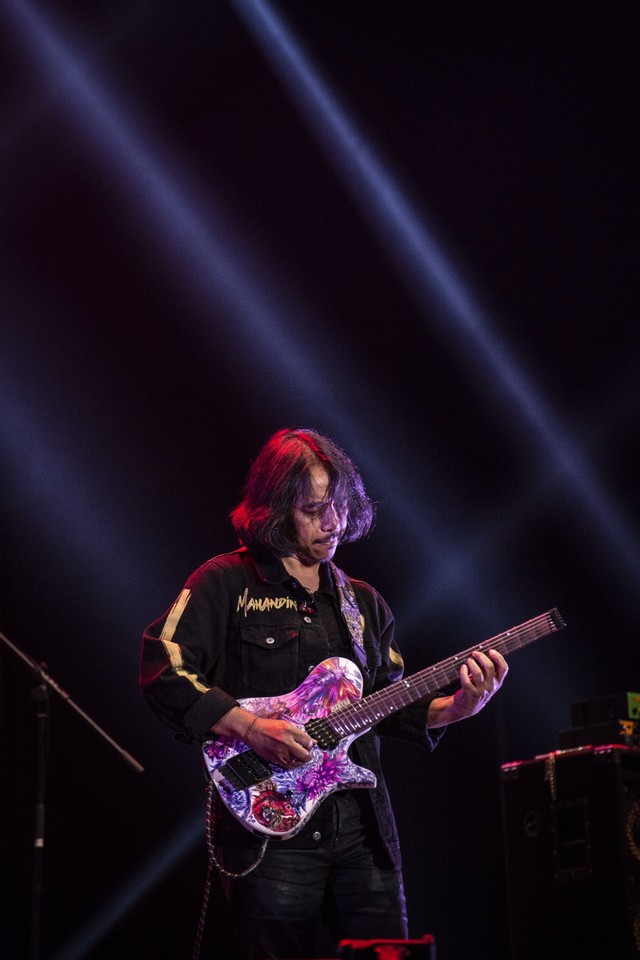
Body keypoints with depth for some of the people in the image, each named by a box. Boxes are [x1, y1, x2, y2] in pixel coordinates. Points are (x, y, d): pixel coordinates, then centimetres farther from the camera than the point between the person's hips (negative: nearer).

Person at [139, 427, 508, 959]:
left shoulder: (363, 602, 18)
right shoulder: (228, 584, -2)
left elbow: (388, 709, 16)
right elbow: (162, 671, -12)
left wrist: (457, 707, -1)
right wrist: (251, 727, -19)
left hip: (364, 832, 5)